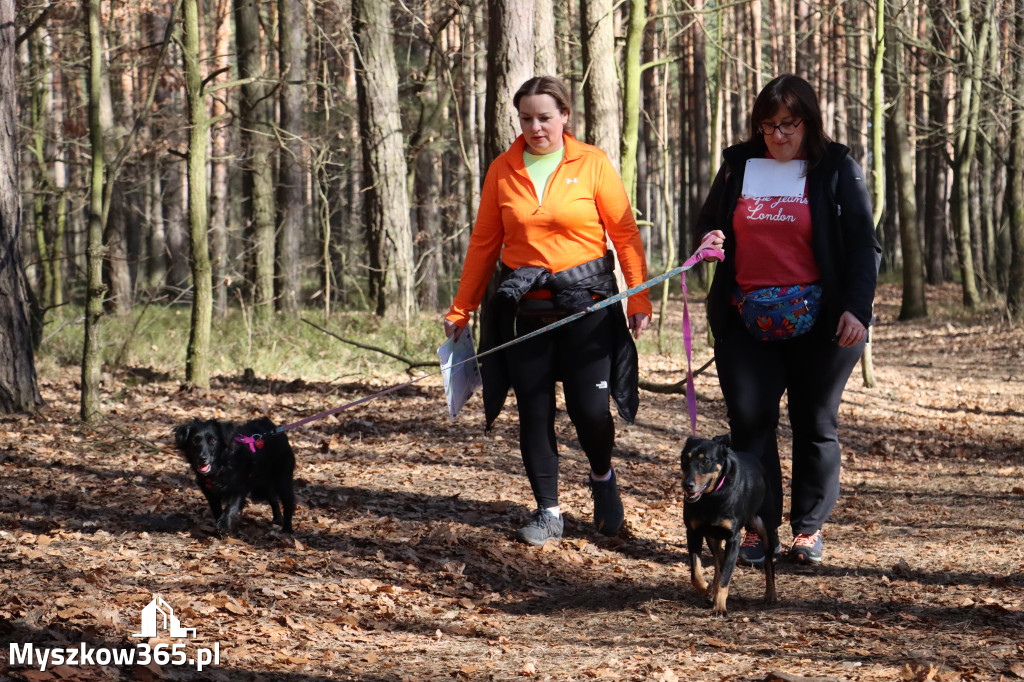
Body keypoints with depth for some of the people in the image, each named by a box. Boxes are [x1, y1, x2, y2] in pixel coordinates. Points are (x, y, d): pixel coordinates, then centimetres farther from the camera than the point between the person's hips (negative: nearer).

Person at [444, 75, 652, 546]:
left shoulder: (592, 163, -1)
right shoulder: (503, 170, 6)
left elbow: (625, 233, -1)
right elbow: (484, 242, 11)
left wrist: (639, 299, -8)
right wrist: (461, 309, 10)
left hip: (585, 299, -2)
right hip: (524, 307, 2)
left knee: (589, 408, -5)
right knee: (534, 413, 2)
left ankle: (602, 478, 26)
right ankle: (548, 512, 13)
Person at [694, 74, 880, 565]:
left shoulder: (836, 169, 1)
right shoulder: (738, 166, 10)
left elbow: (863, 245, 0)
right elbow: (707, 222, 22)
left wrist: (857, 308, -11)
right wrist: (708, 240, -2)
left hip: (817, 322, -2)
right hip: (746, 321, 2)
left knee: (815, 423, 5)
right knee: (749, 419, -3)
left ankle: (809, 528, 14)